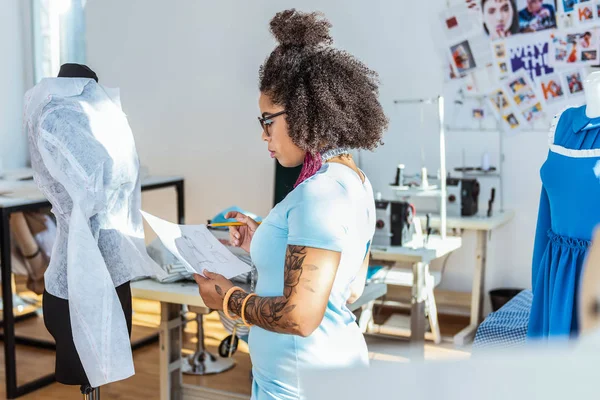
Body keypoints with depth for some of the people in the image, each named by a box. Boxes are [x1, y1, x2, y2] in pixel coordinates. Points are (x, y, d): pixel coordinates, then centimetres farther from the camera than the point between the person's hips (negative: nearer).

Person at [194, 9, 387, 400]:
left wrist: (227, 298, -11)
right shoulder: (354, 180, 5)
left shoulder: (320, 192, -23)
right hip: (337, 358, 9)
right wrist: (265, 243, 12)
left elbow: (301, 316, -27)